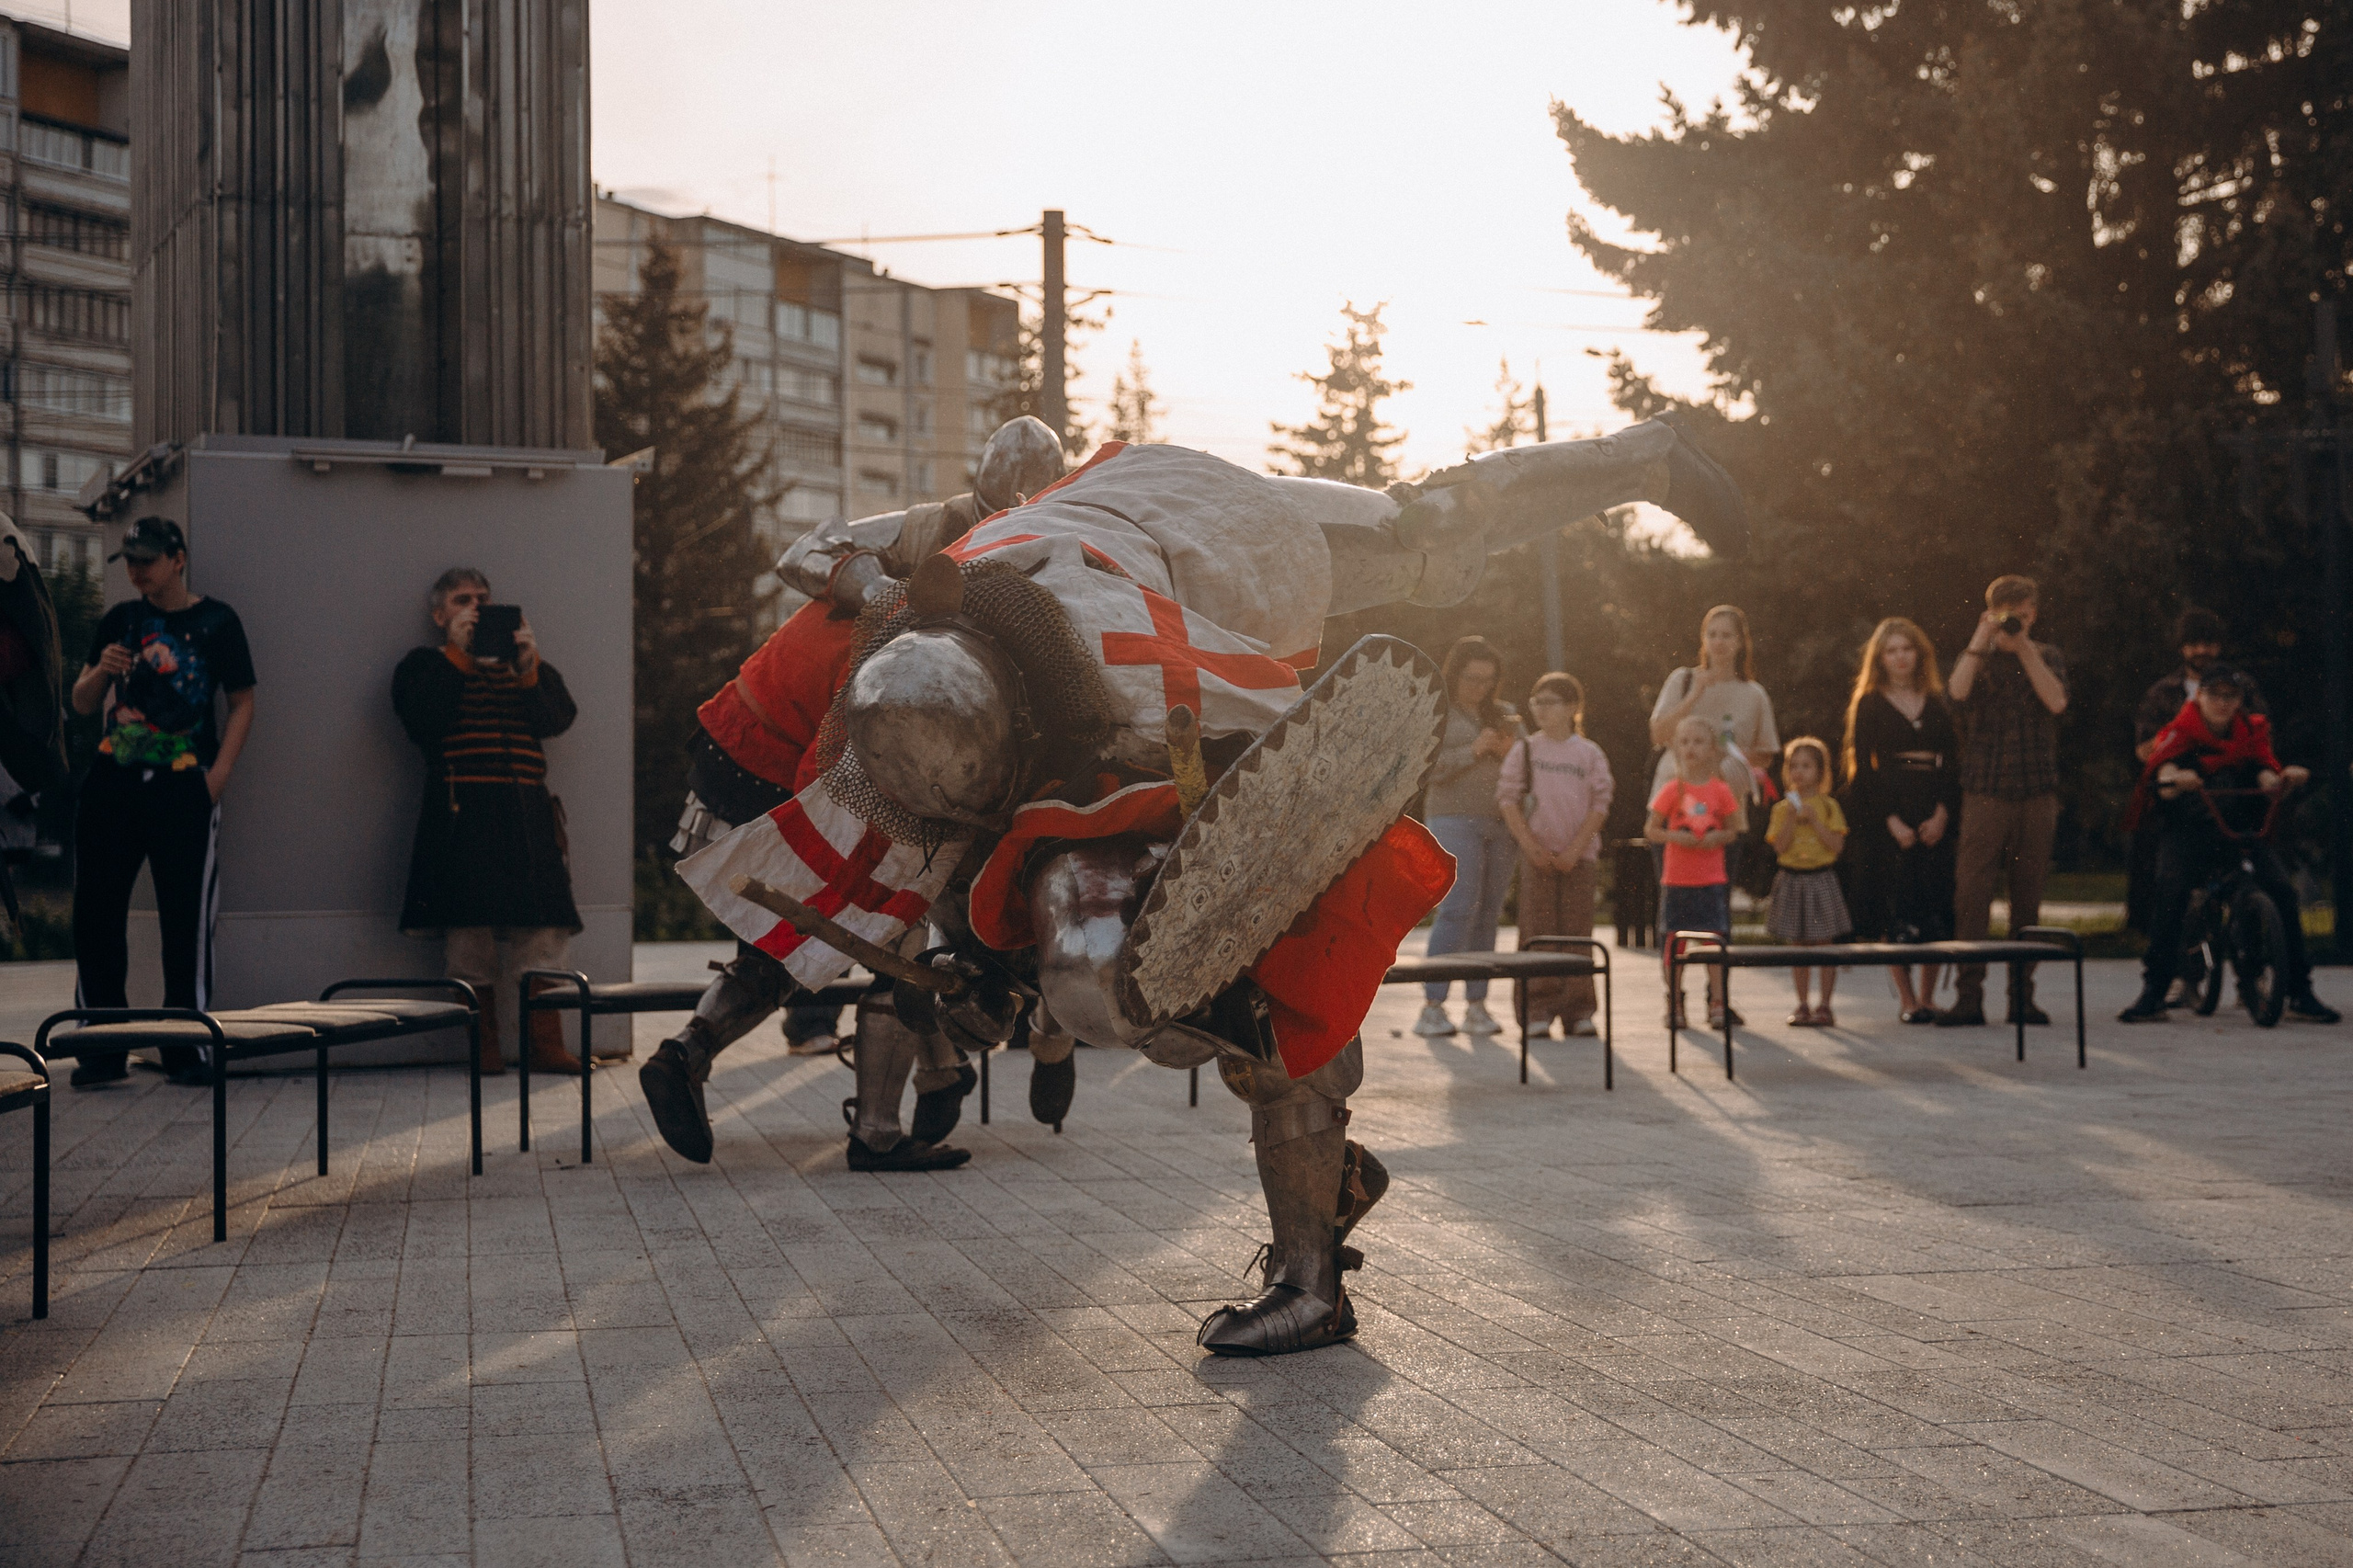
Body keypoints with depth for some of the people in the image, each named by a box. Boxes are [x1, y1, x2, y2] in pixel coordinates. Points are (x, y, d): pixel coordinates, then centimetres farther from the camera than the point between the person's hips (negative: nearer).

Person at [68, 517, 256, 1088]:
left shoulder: (216, 622, 3)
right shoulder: (120, 621, 12)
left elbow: (241, 703, 5)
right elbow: (81, 703, 16)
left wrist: (217, 774, -7)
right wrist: (100, 672, -7)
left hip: (182, 787, -3)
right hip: (112, 783, 4)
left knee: (187, 918, -4)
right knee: (96, 913, 1)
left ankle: (186, 1046, 4)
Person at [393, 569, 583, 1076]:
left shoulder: (529, 666, 23)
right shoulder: (424, 668, 13)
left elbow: (557, 719, 5)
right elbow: (421, 722, -8)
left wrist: (528, 667, -11)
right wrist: (457, 654, -9)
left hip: (526, 809, 3)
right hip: (462, 810, -3)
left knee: (541, 924, -5)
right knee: (470, 927, -6)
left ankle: (546, 1044, -4)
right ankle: (486, 1046, 1)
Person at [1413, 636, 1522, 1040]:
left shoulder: (1504, 715, 16)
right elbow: (1428, 768, -7)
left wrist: (1508, 750, -4)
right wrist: (1472, 751, -14)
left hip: (1500, 823, 5)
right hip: (1454, 820, -5)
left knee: (1488, 915, 1)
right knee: (1457, 909, -16)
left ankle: (1476, 1005, 5)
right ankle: (1432, 1007, -15)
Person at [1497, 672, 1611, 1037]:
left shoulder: (1590, 754, 3)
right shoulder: (1524, 750, 4)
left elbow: (1600, 805, 0)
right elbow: (1508, 799, 0)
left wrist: (1574, 850, -9)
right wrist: (1532, 846, -9)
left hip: (1578, 855, 0)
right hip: (1537, 854, 0)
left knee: (1577, 931, 1)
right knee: (1537, 930, -2)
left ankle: (1577, 1010, 5)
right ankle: (1538, 1010, 0)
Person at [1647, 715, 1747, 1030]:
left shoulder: (1721, 790, 2)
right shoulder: (1672, 790, -1)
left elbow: (1734, 830, 8)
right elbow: (1650, 830, 1)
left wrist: (1718, 837, -13)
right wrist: (1675, 837, -16)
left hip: (1712, 879, 0)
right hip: (1676, 879, 0)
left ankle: (1717, 1004, 6)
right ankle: (1674, 1004, 13)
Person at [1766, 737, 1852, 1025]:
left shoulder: (1829, 806, 0)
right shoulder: (1783, 808, 4)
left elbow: (1837, 844, -8)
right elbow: (1779, 847, -4)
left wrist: (1814, 821, -14)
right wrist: (1792, 819, -14)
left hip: (1821, 879, -2)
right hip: (1792, 880, 2)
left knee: (1825, 944, -1)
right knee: (1800, 945, 7)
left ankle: (1824, 1006, 6)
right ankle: (1803, 1006, 14)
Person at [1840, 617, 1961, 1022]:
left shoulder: (1938, 703, 14)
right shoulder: (1869, 705, 5)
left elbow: (1953, 761, 7)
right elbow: (1864, 768, -1)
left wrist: (1942, 813, -8)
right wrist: (1891, 821, -11)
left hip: (1934, 816, 3)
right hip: (1885, 814, -3)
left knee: (1936, 904, -2)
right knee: (1894, 908, -6)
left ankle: (1928, 995, 5)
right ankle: (1907, 998, 0)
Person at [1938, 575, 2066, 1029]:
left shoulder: (2048, 657, 12)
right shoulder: (1976, 658, 10)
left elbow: (2056, 701, -8)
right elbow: (1958, 692, -12)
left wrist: (2024, 648, -9)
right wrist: (1981, 639, -9)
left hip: (2037, 794, 1)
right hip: (1985, 791, -1)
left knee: (2028, 895, 4)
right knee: (1972, 892, -9)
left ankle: (2022, 995, 10)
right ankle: (1968, 995, -7)